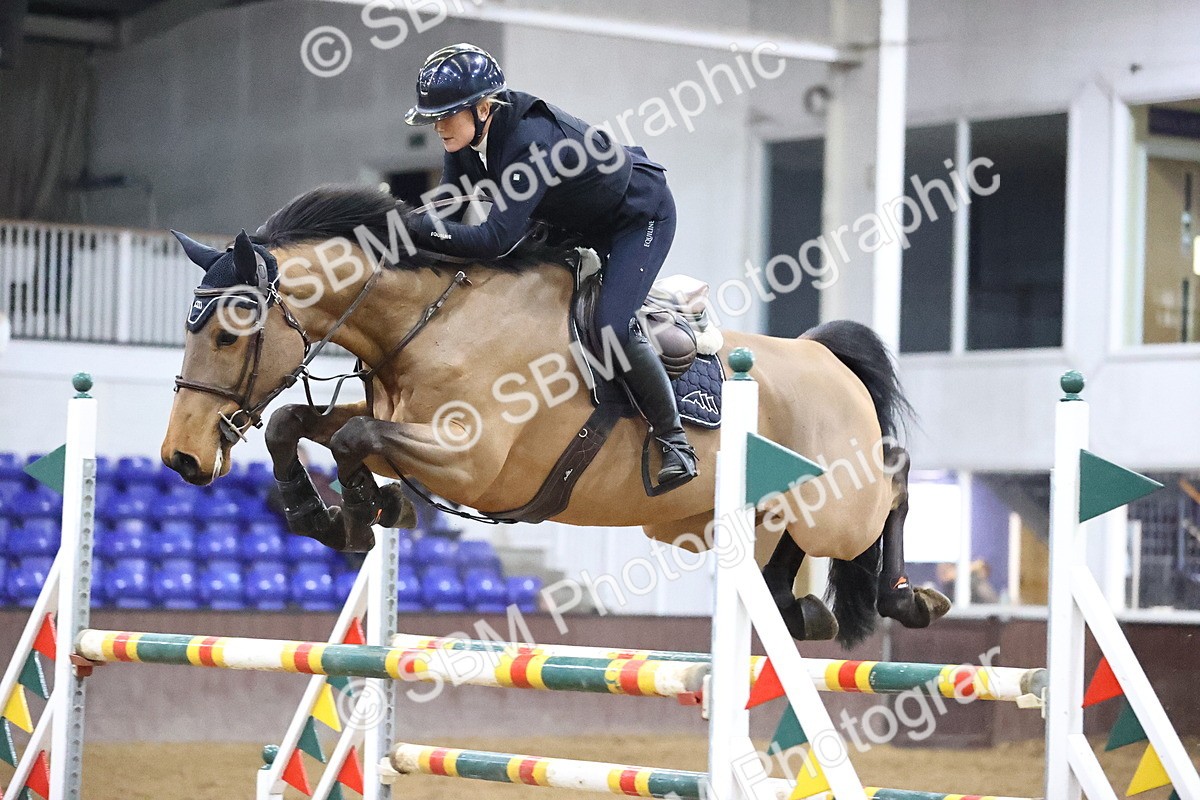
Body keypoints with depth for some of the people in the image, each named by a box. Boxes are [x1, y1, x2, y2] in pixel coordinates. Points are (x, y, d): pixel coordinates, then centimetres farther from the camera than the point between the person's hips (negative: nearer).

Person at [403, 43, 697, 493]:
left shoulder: (531, 143, -40)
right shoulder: (468, 134, -15)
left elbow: (497, 239, -44)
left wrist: (412, 228, -46)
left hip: (642, 215, -9)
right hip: (578, 220, 9)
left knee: (610, 324, -21)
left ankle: (674, 440, -6)